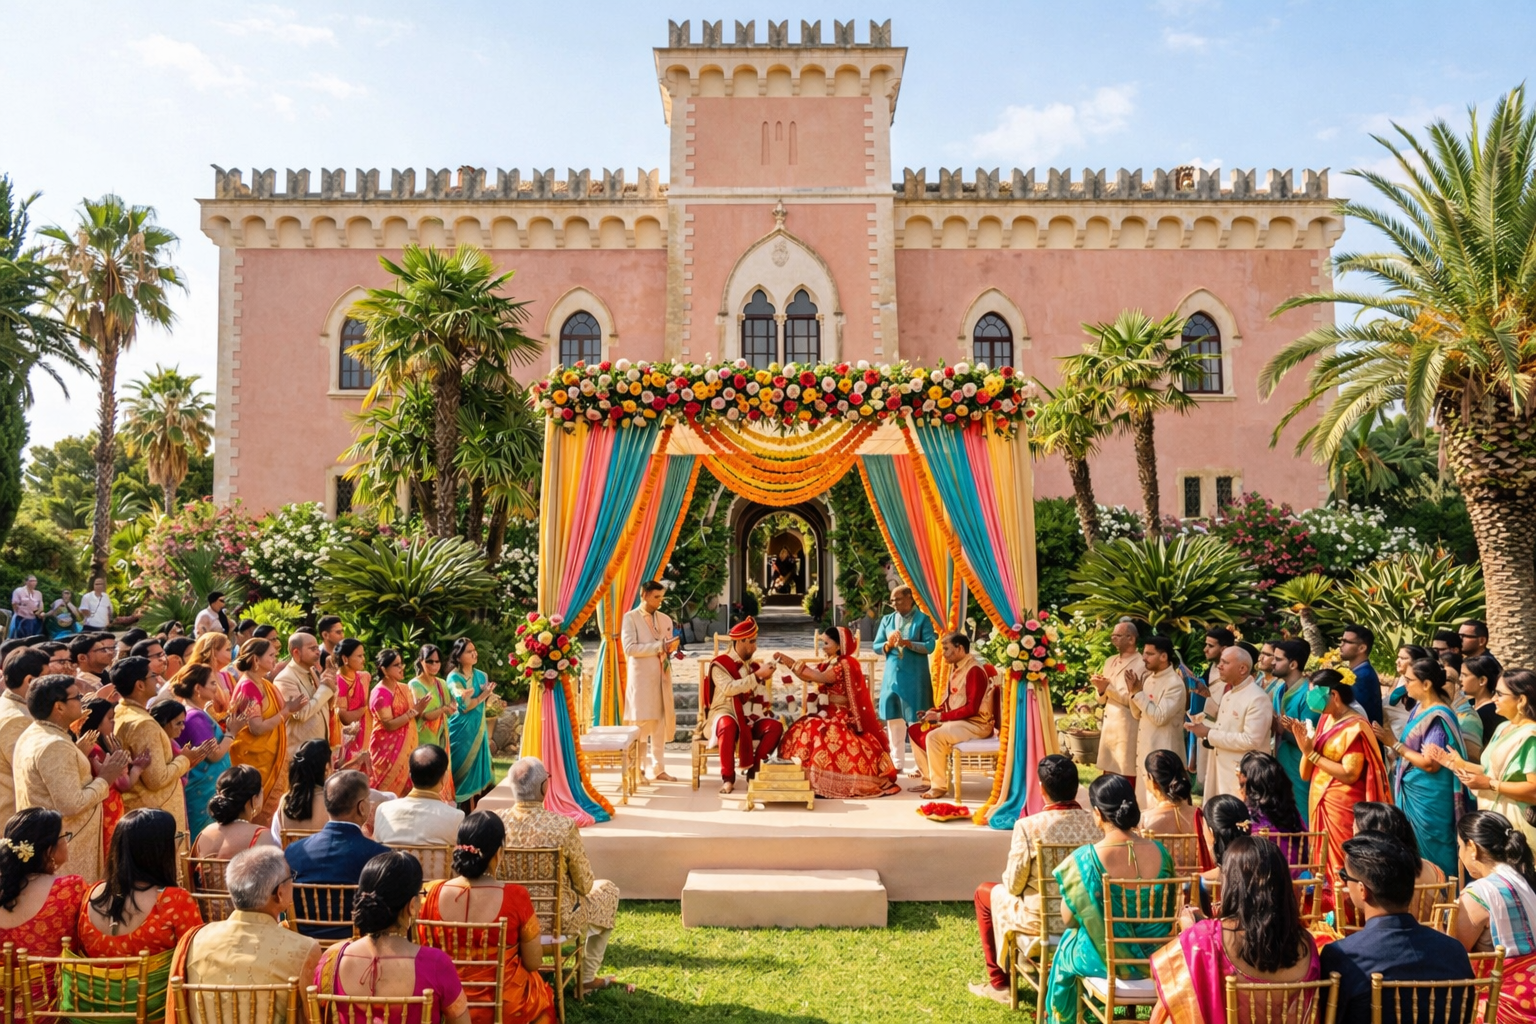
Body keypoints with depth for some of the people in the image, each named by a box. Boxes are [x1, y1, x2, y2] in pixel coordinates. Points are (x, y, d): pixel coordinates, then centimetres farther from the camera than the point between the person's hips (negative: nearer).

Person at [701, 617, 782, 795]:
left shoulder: (752, 665, 11)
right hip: (725, 714, -5)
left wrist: (767, 678, -8)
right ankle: (727, 777, -28)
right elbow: (729, 688, -24)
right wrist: (758, 675, -24)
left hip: (749, 717, 5)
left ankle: (754, 770, -13)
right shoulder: (719, 664, -5)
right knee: (728, 725, -40)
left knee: (775, 726, -22)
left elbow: (765, 699, 11)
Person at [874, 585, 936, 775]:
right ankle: (897, 762, 17)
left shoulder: (923, 619, -2)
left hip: (915, 677, -4)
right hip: (892, 675, 5)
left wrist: (907, 643, -22)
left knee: (916, 721, -3)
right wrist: (888, 645, -12)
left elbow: (930, 645, -11)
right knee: (893, 718, 7)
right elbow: (876, 646, 9)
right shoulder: (887, 620, 11)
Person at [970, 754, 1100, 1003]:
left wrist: (1009, 880, 9)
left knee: (985, 892, 23)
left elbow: (1013, 885, -15)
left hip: (1040, 919, -4)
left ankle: (999, 983, 30)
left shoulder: (1028, 826, -24)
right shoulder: (1096, 823, -13)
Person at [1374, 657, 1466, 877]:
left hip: (1429, 798, -8)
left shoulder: (1438, 717, -20)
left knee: (1427, 857, 3)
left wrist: (1394, 744, -19)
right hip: (1411, 792, 8)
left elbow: (1431, 764, -23)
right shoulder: (1419, 707, 7)